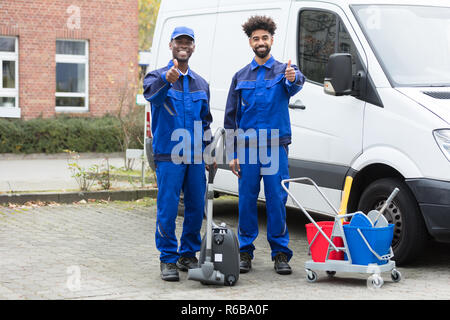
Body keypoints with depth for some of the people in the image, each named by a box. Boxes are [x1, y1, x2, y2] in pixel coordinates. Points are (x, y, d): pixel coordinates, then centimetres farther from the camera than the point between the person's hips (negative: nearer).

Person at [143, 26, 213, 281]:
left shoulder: (201, 84, 17)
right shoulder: (158, 77, 0)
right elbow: (152, 95, -25)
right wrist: (167, 81, -46)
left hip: (196, 157, 5)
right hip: (169, 156, -5)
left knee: (196, 208, 7)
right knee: (168, 209, -6)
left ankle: (188, 255, 20)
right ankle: (168, 259, 3)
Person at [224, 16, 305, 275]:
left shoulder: (284, 71, 6)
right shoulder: (241, 77, 13)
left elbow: (296, 84, -20)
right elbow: (231, 117, 14)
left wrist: (293, 78, -46)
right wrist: (232, 154, 7)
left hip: (275, 147, -2)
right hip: (247, 148, 2)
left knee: (277, 200, -3)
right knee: (247, 200, 3)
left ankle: (281, 253, 5)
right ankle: (246, 252, 13)